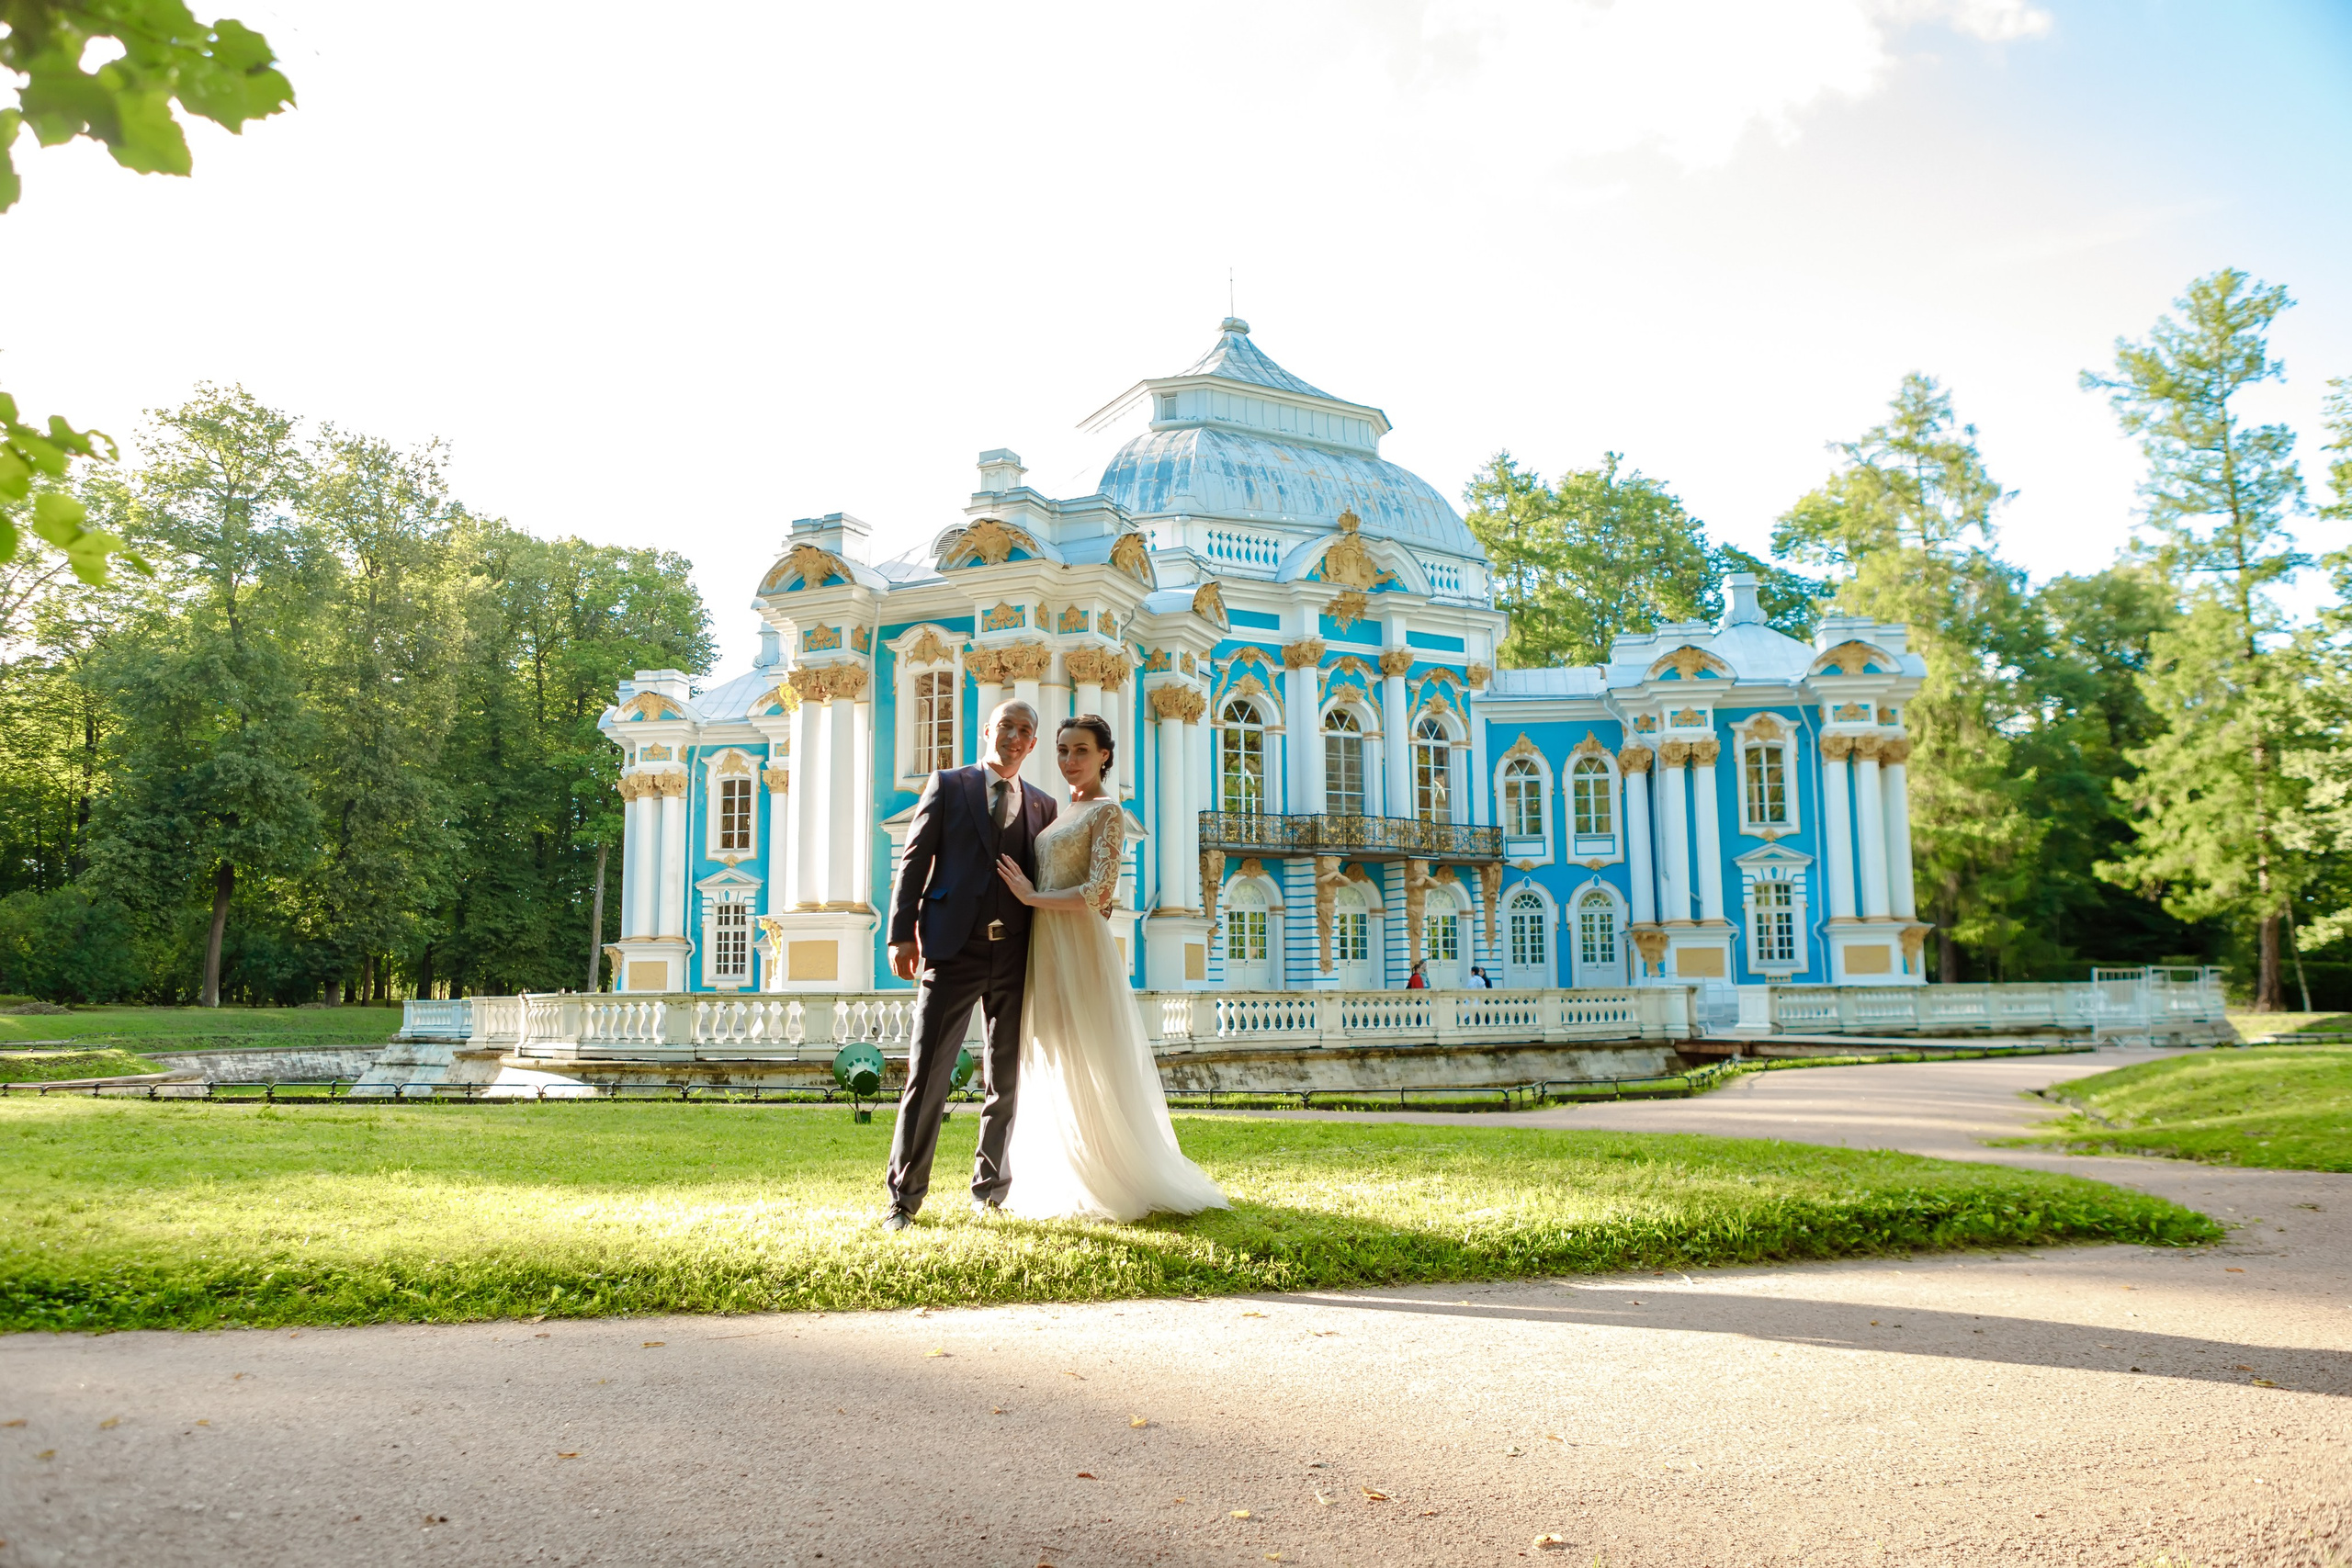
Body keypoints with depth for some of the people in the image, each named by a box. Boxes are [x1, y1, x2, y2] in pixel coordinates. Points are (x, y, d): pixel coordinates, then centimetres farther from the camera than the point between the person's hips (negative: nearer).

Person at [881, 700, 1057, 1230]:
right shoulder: (948, 785, 8)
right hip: (953, 947, -3)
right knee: (927, 1072, -4)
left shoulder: (1042, 806, 15)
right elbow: (915, 860, 2)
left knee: (1007, 1077, 8)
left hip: (1015, 954, 3)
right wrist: (902, 933, -6)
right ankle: (905, 1195, 3)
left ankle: (990, 1186, 22)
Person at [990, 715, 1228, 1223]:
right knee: (1056, 1065, 10)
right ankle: (1066, 1179, 18)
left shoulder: (1106, 811, -7)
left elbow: (1100, 892, -17)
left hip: (1079, 949, -8)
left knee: (1084, 1065, -5)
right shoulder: (1060, 811, 17)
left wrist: (1032, 897, -13)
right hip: (1047, 950, 8)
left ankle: (1104, 1184, 4)